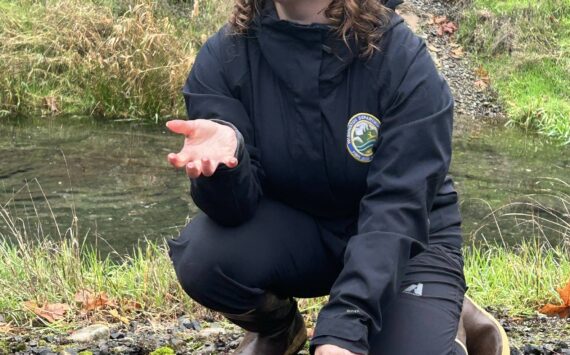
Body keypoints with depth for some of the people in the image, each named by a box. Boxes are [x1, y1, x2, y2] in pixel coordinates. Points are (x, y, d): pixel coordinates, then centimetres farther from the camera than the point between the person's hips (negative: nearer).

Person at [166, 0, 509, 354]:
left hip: (408, 237, -2)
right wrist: (224, 154, -44)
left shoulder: (402, 58, -22)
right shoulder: (223, 57, -15)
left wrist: (343, 326, -38)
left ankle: (443, 322, 10)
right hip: (294, 231, 2)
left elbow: (397, 208, -27)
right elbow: (238, 206, -20)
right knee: (203, 257, -28)